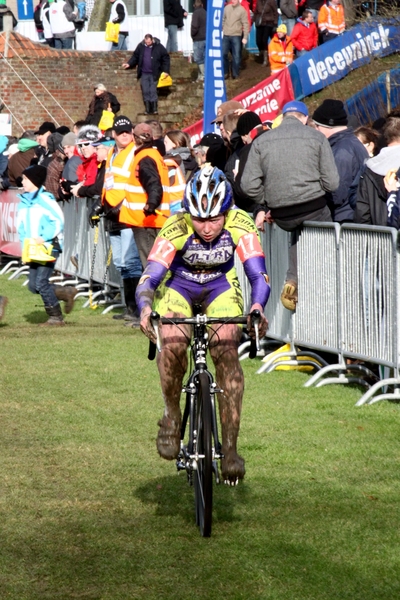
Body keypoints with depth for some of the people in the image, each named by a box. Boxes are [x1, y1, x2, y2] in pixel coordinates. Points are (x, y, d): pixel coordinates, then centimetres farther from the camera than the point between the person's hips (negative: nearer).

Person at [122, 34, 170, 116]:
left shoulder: (159, 47, -7)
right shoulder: (140, 46, 1)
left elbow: (165, 58, -2)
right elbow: (135, 57, 12)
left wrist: (165, 71, -7)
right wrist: (129, 64, -2)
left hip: (154, 74, -3)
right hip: (144, 74, 3)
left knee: (153, 91, -7)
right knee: (145, 92, 2)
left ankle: (154, 109, -3)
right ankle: (147, 110, 8)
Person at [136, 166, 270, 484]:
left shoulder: (240, 225, -28)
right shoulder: (176, 228, -31)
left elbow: (259, 275, -32)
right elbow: (148, 278, -33)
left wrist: (257, 307, -53)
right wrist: (146, 308, -54)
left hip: (221, 286, 1)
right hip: (178, 285, -1)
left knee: (226, 352, -22)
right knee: (173, 344, -31)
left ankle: (230, 447, -15)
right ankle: (172, 415, -5)